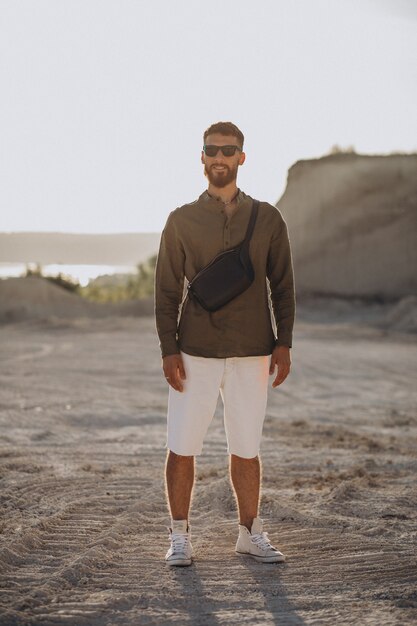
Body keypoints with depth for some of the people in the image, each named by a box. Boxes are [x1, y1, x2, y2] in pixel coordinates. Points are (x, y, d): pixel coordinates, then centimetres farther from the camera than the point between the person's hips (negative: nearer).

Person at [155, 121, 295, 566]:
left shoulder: (267, 219, 7)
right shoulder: (181, 220, 4)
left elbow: (282, 285, 10)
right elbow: (166, 290, 4)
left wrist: (283, 344, 1)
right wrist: (168, 350, -4)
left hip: (251, 353, 1)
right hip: (195, 353, -1)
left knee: (246, 449, 8)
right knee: (182, 447, 1)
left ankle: (250, 533, 21)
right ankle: (180, 535, 13)